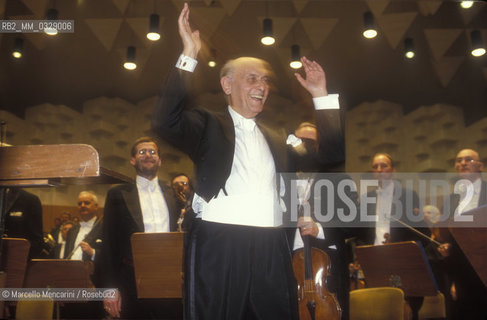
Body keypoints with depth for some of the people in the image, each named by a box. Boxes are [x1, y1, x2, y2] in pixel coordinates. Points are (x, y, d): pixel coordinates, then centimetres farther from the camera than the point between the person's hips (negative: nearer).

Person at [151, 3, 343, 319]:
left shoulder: (275, 138, 21)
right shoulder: (208, 125, 6)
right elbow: (166, 122, -12)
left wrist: (322, 97, 17)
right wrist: (189, 55, -15)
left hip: (271, 249, 5)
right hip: (219, 246, -4)